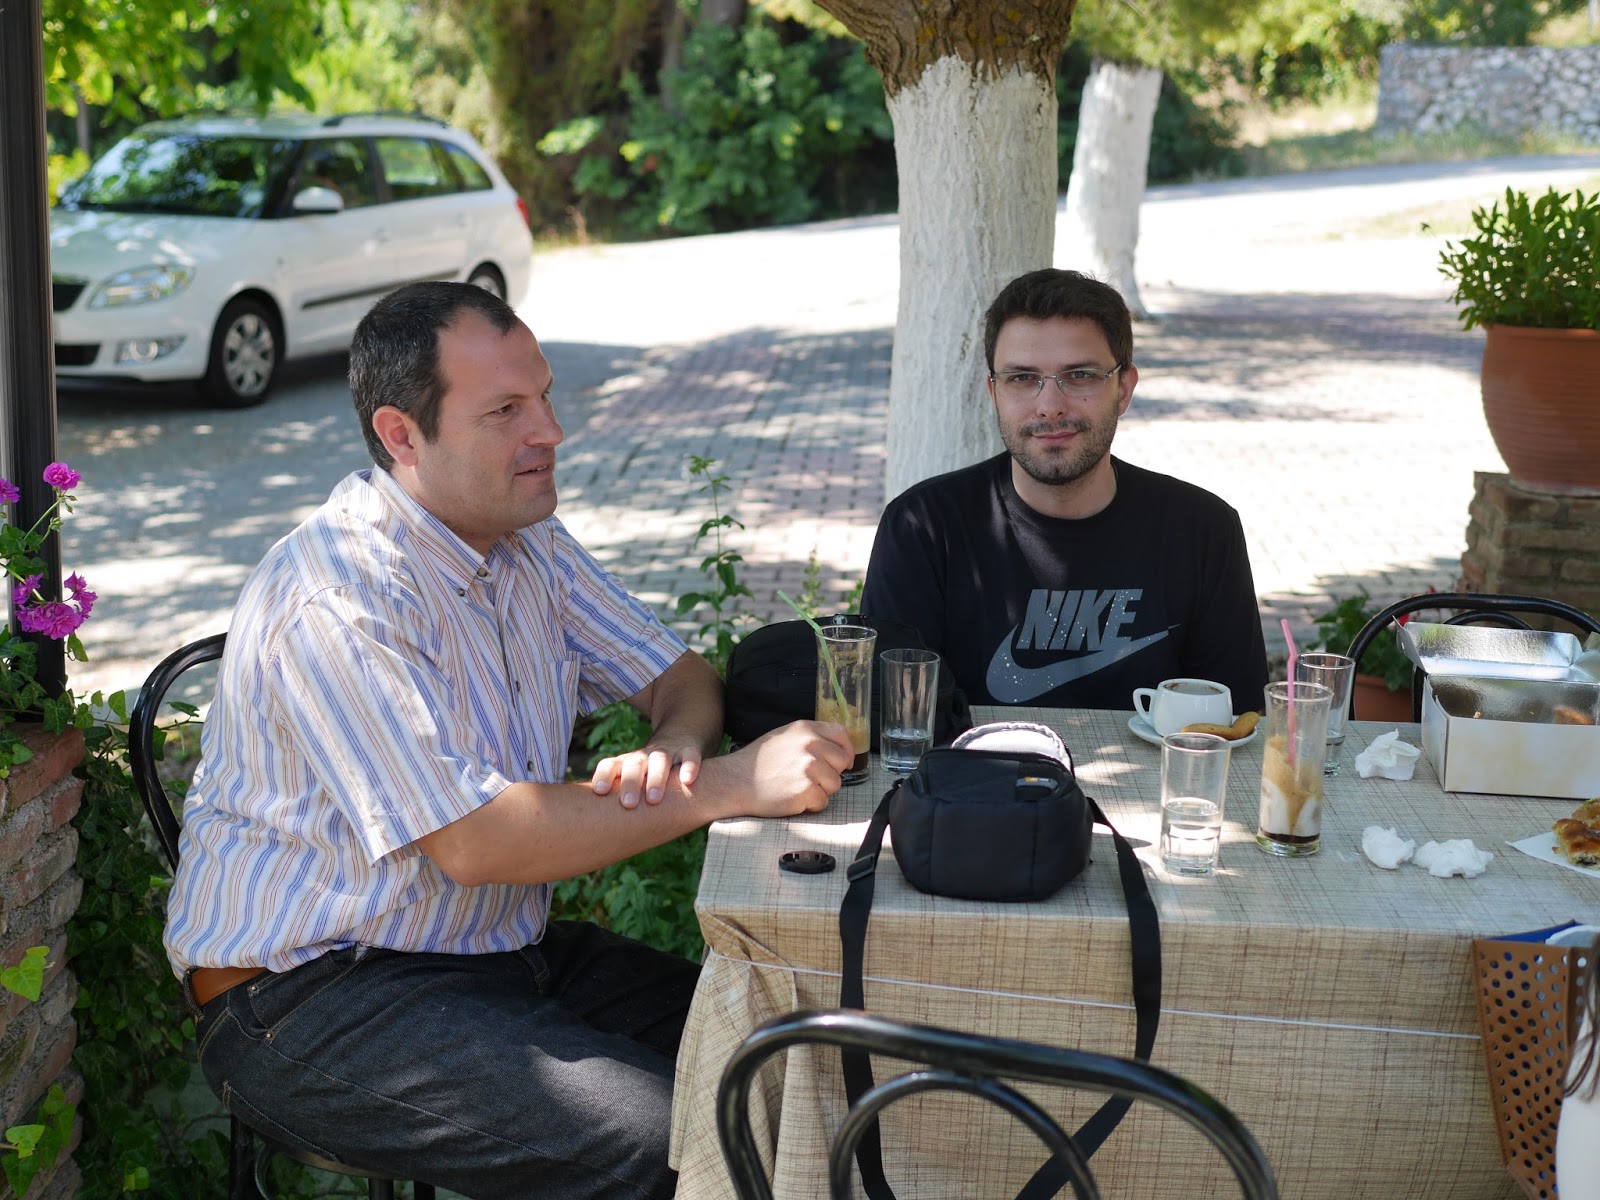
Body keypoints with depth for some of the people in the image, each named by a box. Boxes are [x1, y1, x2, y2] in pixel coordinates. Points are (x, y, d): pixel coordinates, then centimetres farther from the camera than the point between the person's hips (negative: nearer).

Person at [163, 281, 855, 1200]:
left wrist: (679, 745, -15)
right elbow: (475, 842, -27)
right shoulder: (336, 600, -23)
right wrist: (732, 786, -28)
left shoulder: (528, 540, 6)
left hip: (503, 946, 8)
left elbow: (679, 675, 11)